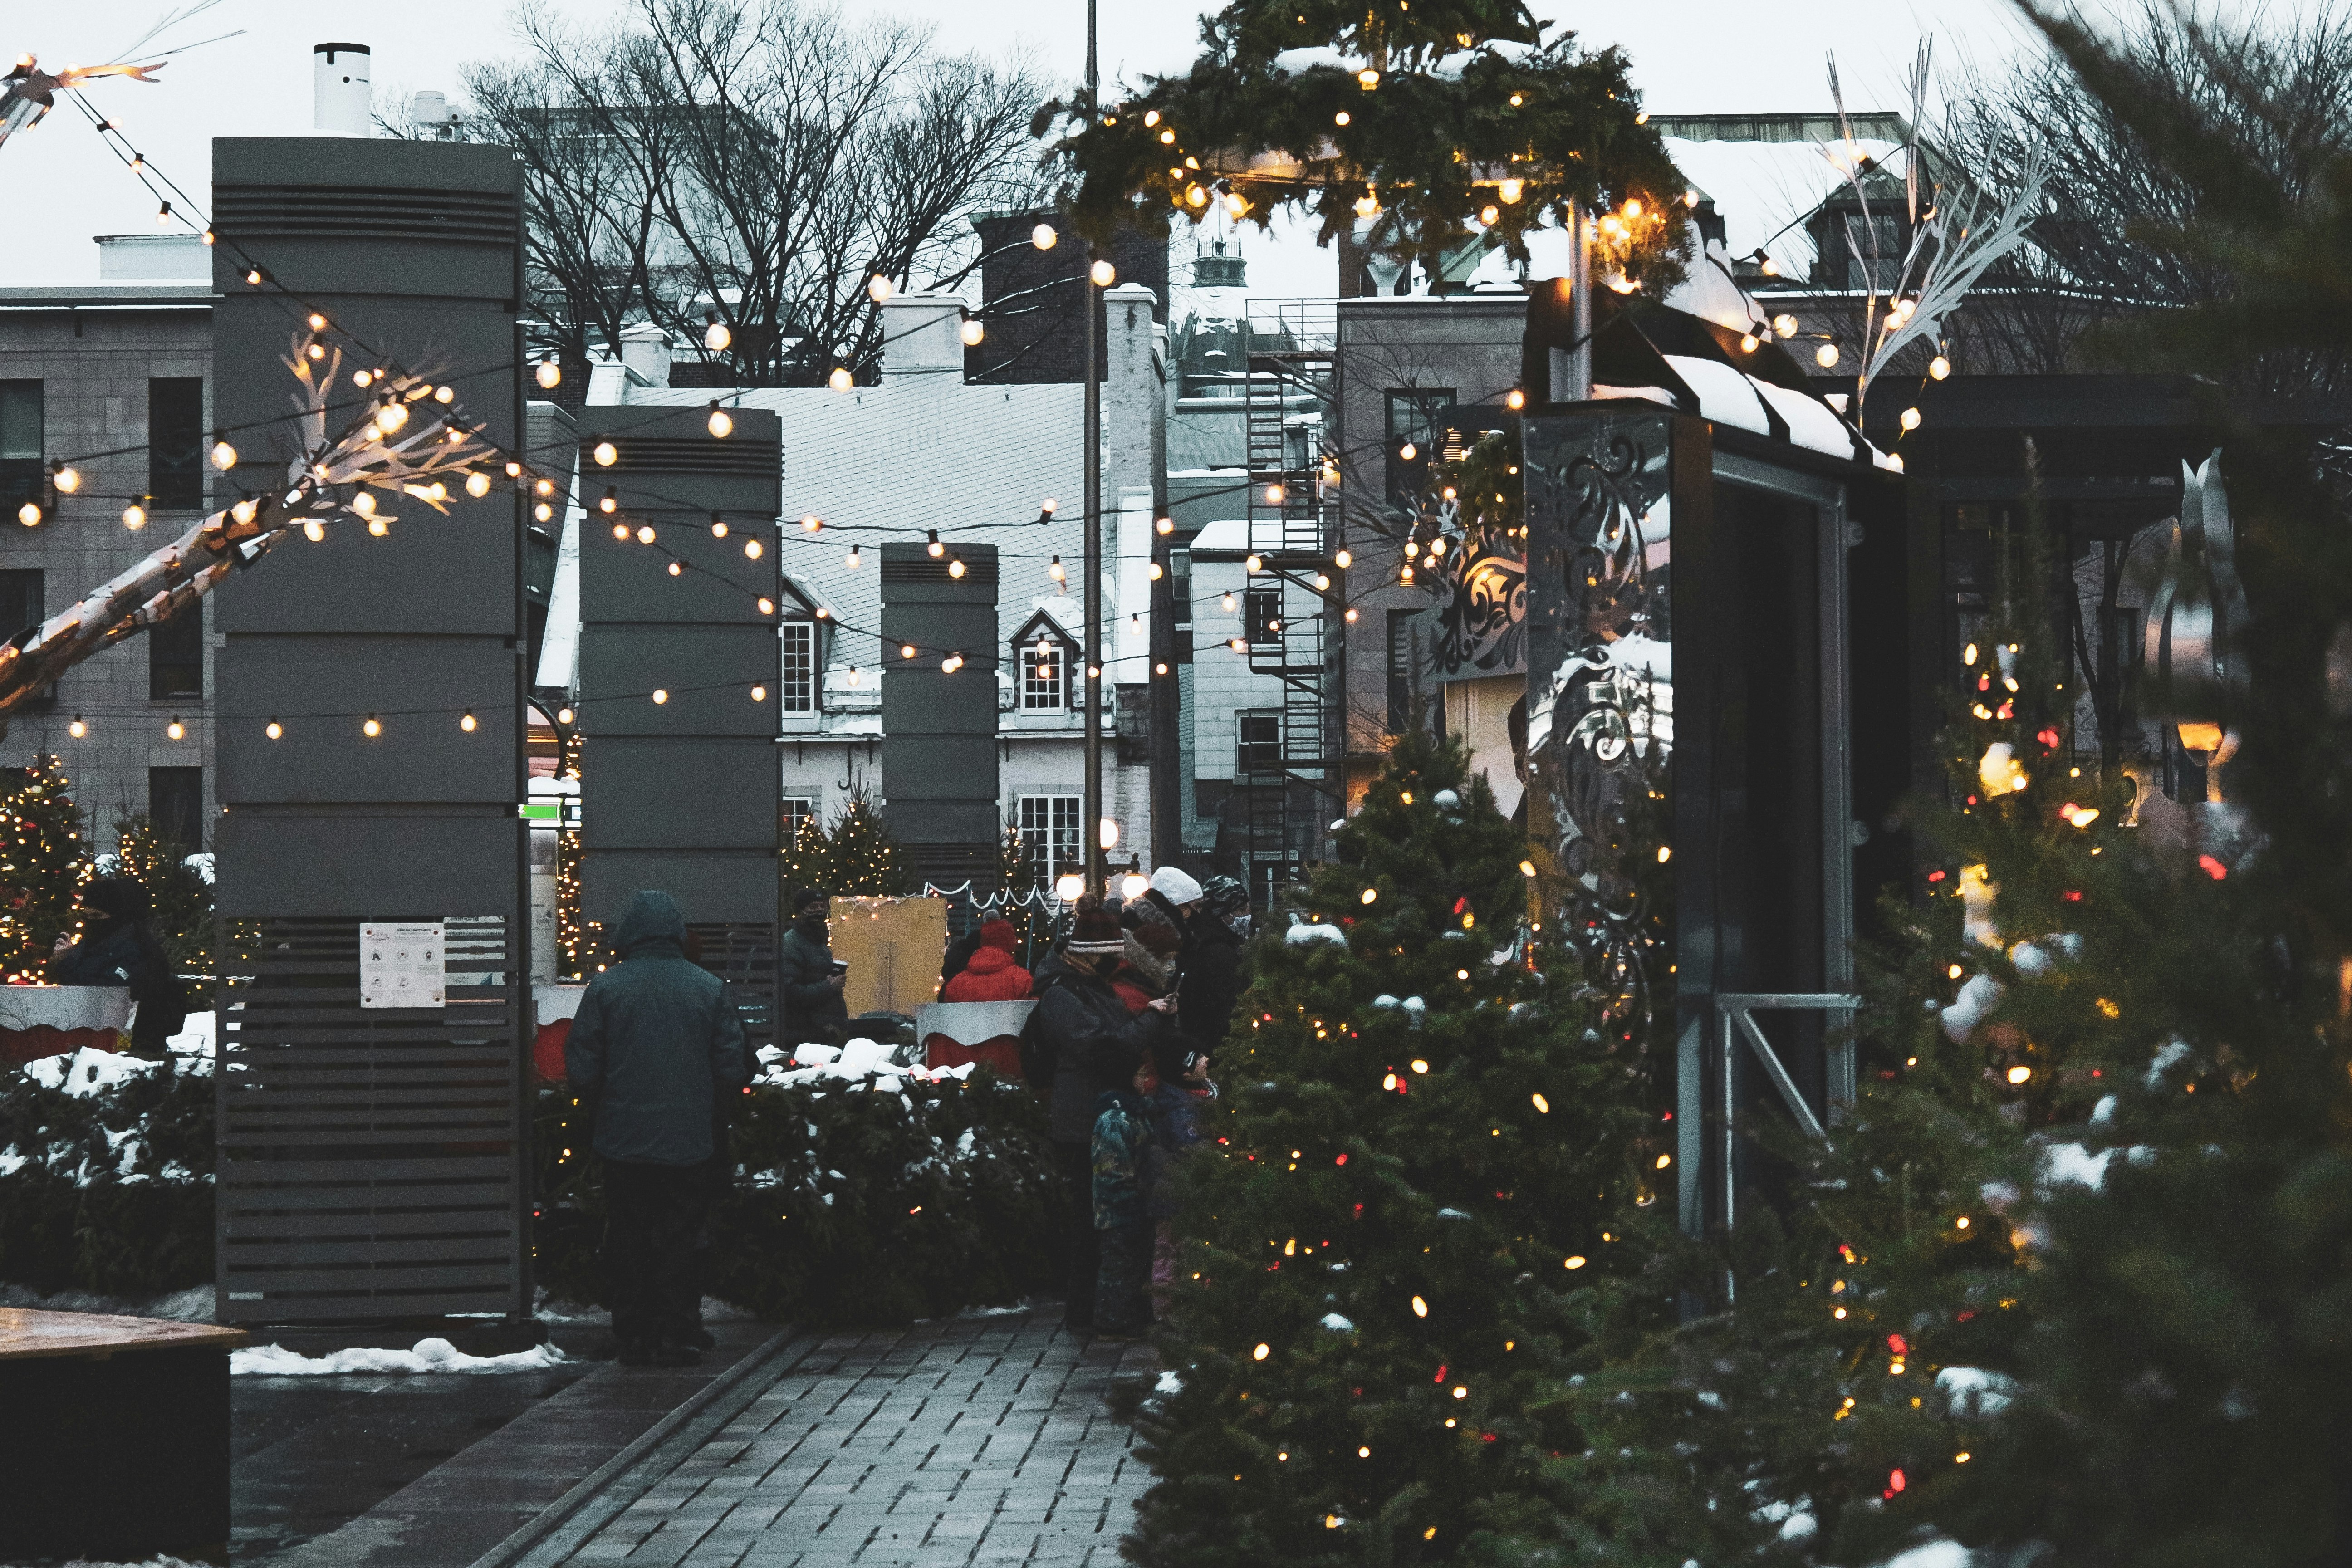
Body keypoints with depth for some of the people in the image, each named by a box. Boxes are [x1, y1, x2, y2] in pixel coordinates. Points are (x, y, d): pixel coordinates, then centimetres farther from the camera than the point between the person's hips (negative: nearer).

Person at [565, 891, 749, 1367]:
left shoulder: (605, 988, -6)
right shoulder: (708, 988, -2)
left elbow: (581, 1066, -4)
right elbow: (732, 1068, -1)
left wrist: (599, 1114, 13)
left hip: (623, 1140, 0)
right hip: (688, 1142, 0)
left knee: (628, 1238, 9)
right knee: (678, 1238, 7)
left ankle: (633, 1336, 10)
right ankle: (672, 1336, 5)